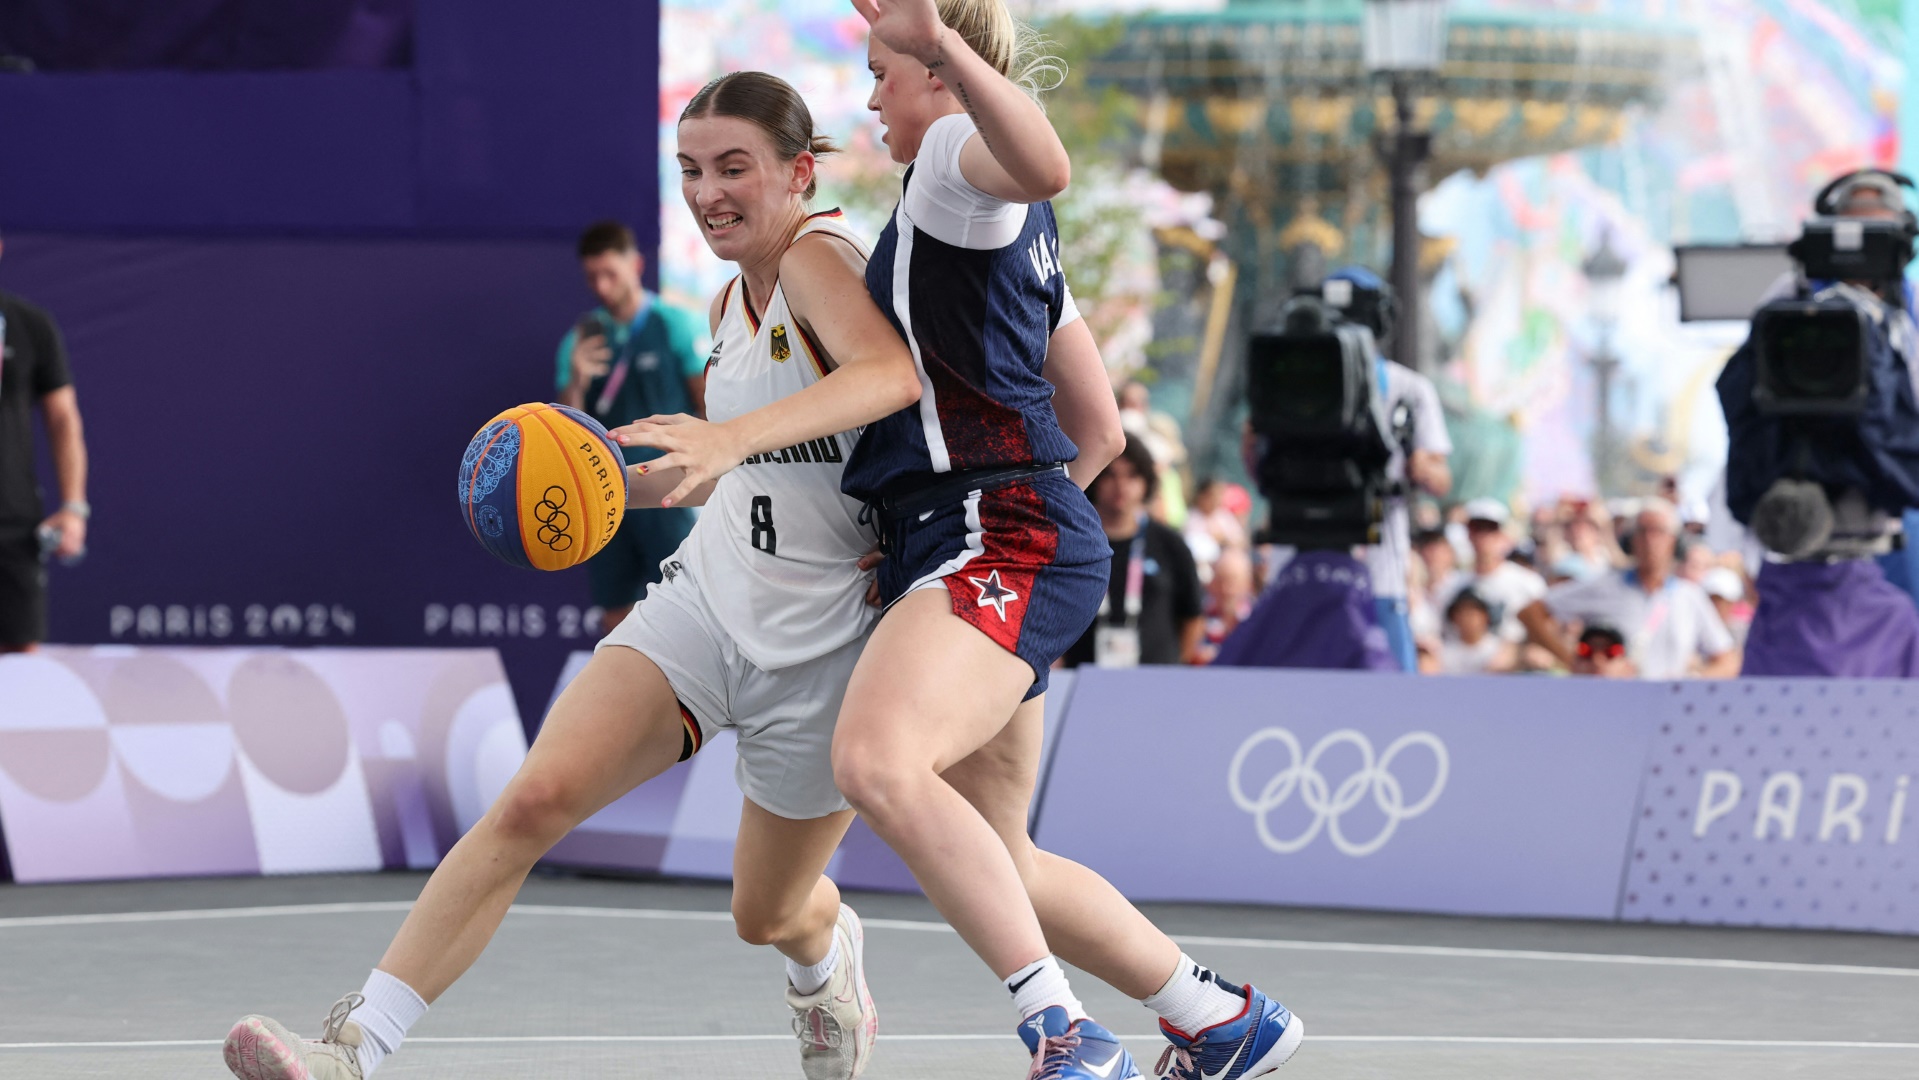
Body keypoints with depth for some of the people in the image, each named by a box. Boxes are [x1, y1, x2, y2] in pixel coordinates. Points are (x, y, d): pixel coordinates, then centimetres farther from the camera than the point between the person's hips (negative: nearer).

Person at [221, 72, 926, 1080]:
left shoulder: (816, 257, -16)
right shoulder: (731, 304, 9)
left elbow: (891, 373, -39)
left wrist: (732, 434, -50)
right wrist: (630, 483, 11)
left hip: (823, 647, -6)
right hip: (706, 601, 6)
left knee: (769, 914, 13)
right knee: (532, 798, -18)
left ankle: (829, 963, 54)